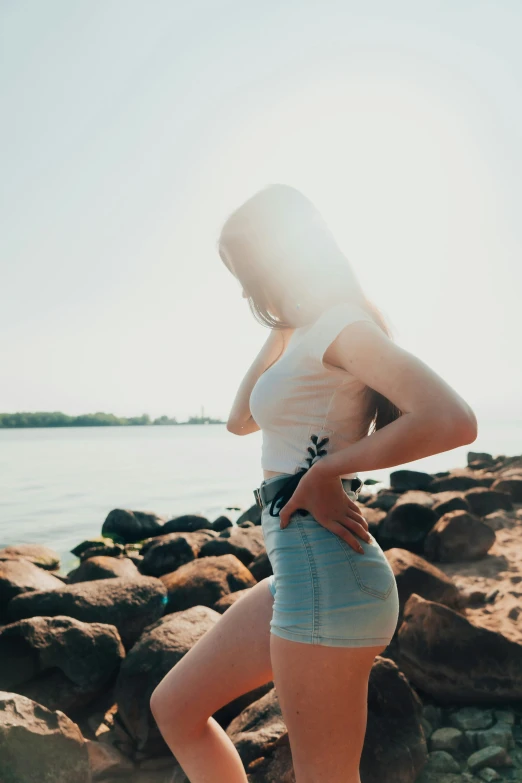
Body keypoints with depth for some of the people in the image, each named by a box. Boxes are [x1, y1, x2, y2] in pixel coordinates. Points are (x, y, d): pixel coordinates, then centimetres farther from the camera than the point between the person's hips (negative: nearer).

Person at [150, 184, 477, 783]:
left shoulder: (340, 325, -12)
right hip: (301, 571, 10)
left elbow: (453, 421, -25)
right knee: (174, 707, 19)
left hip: (325, 573, -10)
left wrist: (326, 470, -17)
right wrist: (280, 331, 16)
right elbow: (240, 421, 23)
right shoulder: (307, 336, 16)